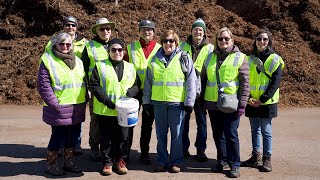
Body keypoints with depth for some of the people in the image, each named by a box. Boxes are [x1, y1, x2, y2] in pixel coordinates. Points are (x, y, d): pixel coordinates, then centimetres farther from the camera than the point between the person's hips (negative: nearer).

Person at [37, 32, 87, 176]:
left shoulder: (77, 61, 14)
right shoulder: (48, 61, -5)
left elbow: (84, 81, 19)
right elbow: (44, 86, -10)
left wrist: (85, 99, 10)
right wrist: (55, 104, -15)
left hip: (77, 108, 6)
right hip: (60, 108, -6)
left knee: (73, 136, 13)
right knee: (58, 136, 2)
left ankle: (68, 162, 30)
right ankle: (51, 164, 21)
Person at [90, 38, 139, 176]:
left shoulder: (130, 67, 10)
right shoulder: (100, 66, 1)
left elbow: (136, 85, 10)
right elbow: (94, 85, -6)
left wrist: (129, 93, -11)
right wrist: (107, 101, -15)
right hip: (105, 110, -2)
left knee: (123, 137, 8)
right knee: (106, 138, 8)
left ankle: (120, 161, 25)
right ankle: (107, 162, 22)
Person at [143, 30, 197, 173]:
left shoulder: (184, 58, 0)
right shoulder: (155, 60, 10)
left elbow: (191, 81, -2)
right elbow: (148, 82, 14)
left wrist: (189, 102, -6)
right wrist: (147, 100, 10)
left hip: (177, 103, -3)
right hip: (158, 102, 3)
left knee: (177, 134, 4)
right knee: (160, 134, 10)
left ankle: (176, 162, 18)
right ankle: (162, 161, 23)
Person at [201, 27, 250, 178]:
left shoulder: (239, 57, -2)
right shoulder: (210, 57, 11)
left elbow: (245, 83, -5)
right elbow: (203, 79, 16)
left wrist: (242, 104, -11)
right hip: (212, 103, 5)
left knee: (231, 134, -1)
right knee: (217, 134, 13)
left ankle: (234, 165, 13)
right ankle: (222, 161, 28)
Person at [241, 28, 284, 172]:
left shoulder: (275, 59, -2)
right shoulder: (249, 59, 8)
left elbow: (275, 82, -9)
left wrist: (263, 99, -16)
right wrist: (248, 98, -9)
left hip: (267, 102, -3)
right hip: (252, 102, 4)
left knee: (266, 131, 2)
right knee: (255, 130, 11)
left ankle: (267, 159, 14)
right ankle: (256, 158, 22)